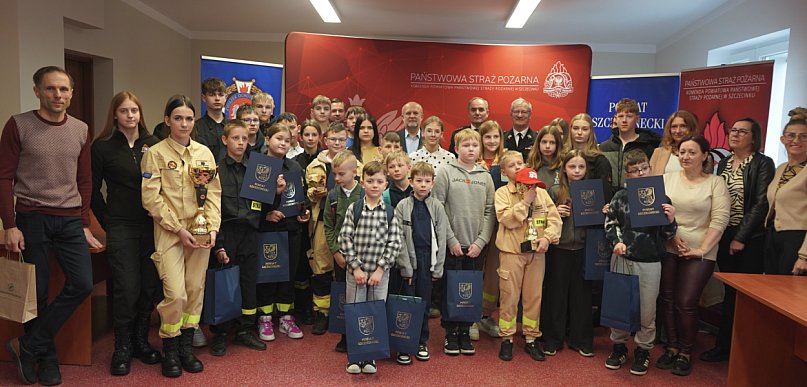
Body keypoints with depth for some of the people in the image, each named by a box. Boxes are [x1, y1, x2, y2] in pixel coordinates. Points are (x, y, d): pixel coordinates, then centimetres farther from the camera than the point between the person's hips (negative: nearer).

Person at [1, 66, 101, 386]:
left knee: (82, 285, -6)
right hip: (31, 218, -3)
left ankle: (26, 346, 10)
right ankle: (46, 358, 21)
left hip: (70, 220, 3)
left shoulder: (80, 130, 7)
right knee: (37, 293, 4)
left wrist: (84, 224, 8)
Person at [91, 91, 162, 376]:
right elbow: (93, 190, 4)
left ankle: (140, 340, 23)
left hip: (151, 225, 3)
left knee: (151, 285, 6)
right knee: (127, 287, -3)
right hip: (121, 227, -3)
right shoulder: (102, 146, 0)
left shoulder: (153, 144, 6)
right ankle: (123, 347, 15)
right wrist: (107, 222, 2)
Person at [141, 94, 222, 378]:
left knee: (195, 290, 8)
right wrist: (179, 229, -12)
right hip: (169, 232, -4)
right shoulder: (155, 153, -2)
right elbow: (151, 198, -7)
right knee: (176, 293, -9)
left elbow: (214, 192, 8)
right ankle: (169, 350, 13)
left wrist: (212, 227, -5)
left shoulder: (204, 152, 9)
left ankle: (186, 346, 23)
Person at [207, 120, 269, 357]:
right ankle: (219, 334, 16)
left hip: (249, 233, 4)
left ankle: (244, 331, 22)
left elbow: (263, 205, 14)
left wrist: (275, 193, -6)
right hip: (226, 233, -4)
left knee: (248, 282, 9)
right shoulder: (217, 170, -3)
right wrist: (218, 244, -13)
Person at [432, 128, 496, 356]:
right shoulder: (446, 172, -2)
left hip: (476, 246, 3)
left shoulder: (485, 177, 9)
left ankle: (465, 333, 23)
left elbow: (489, 212, 6)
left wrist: (481, 241, -5)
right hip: (452, 245, -3)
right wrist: (451, 240, -11)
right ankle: (451, 333, 19)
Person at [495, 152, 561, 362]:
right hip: (512, 251, -3)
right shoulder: (502, 192, -1)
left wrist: (548, 237, -13)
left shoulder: (541, 192, 7)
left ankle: (531, 338, 22)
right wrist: (525, 201, -15)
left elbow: (555, 218, 3)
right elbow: (506, 219, -15)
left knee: (534, 296, 9)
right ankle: (507, 339, 16)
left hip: (536, 252, 3)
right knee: (510, 296, 2)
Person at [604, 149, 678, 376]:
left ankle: (642, 350, 25)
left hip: (649, 262, -1)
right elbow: (609, 224, 8)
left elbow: (667, 235, 3)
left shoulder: (661, 199, -1)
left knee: (647, 309, 7)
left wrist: (671, 220, -16)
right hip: (622, 258, 1)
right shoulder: (620, 197, 1)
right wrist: (616, 241, -9)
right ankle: (619, 345, 28)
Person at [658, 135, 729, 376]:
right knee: (668, 300, 7)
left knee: (686, 303, -5)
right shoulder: (667, 179, 7)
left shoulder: (716, 183, 0)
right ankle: (671, 347, 22)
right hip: (667, 249, 3)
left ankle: (685, 353, 13)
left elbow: (720, 219, -7)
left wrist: (702, 249, -12)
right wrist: (671, 236, -9)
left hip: (699, 253, -3)